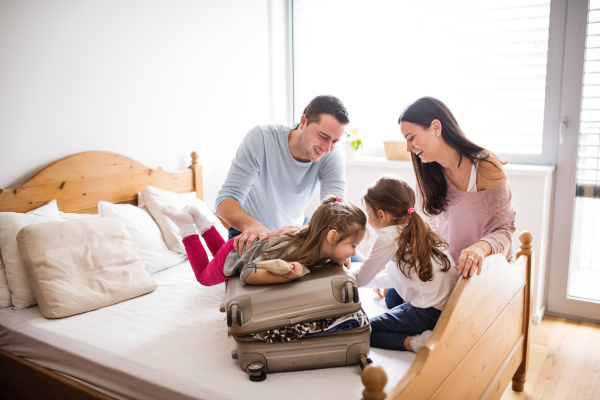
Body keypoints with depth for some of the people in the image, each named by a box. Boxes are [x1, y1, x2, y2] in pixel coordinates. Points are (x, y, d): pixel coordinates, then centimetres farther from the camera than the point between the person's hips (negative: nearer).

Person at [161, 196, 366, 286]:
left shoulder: (321, 249, -23)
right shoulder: (290, 251, -46)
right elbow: (247, 274, -44)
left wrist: (341, 259, -17)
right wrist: (284, 277, -59)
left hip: (258, 243, 6)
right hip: (237, 251, -6)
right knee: (205, 276, 25)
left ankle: (200, 220, 37)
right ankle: (186, 224, 23)